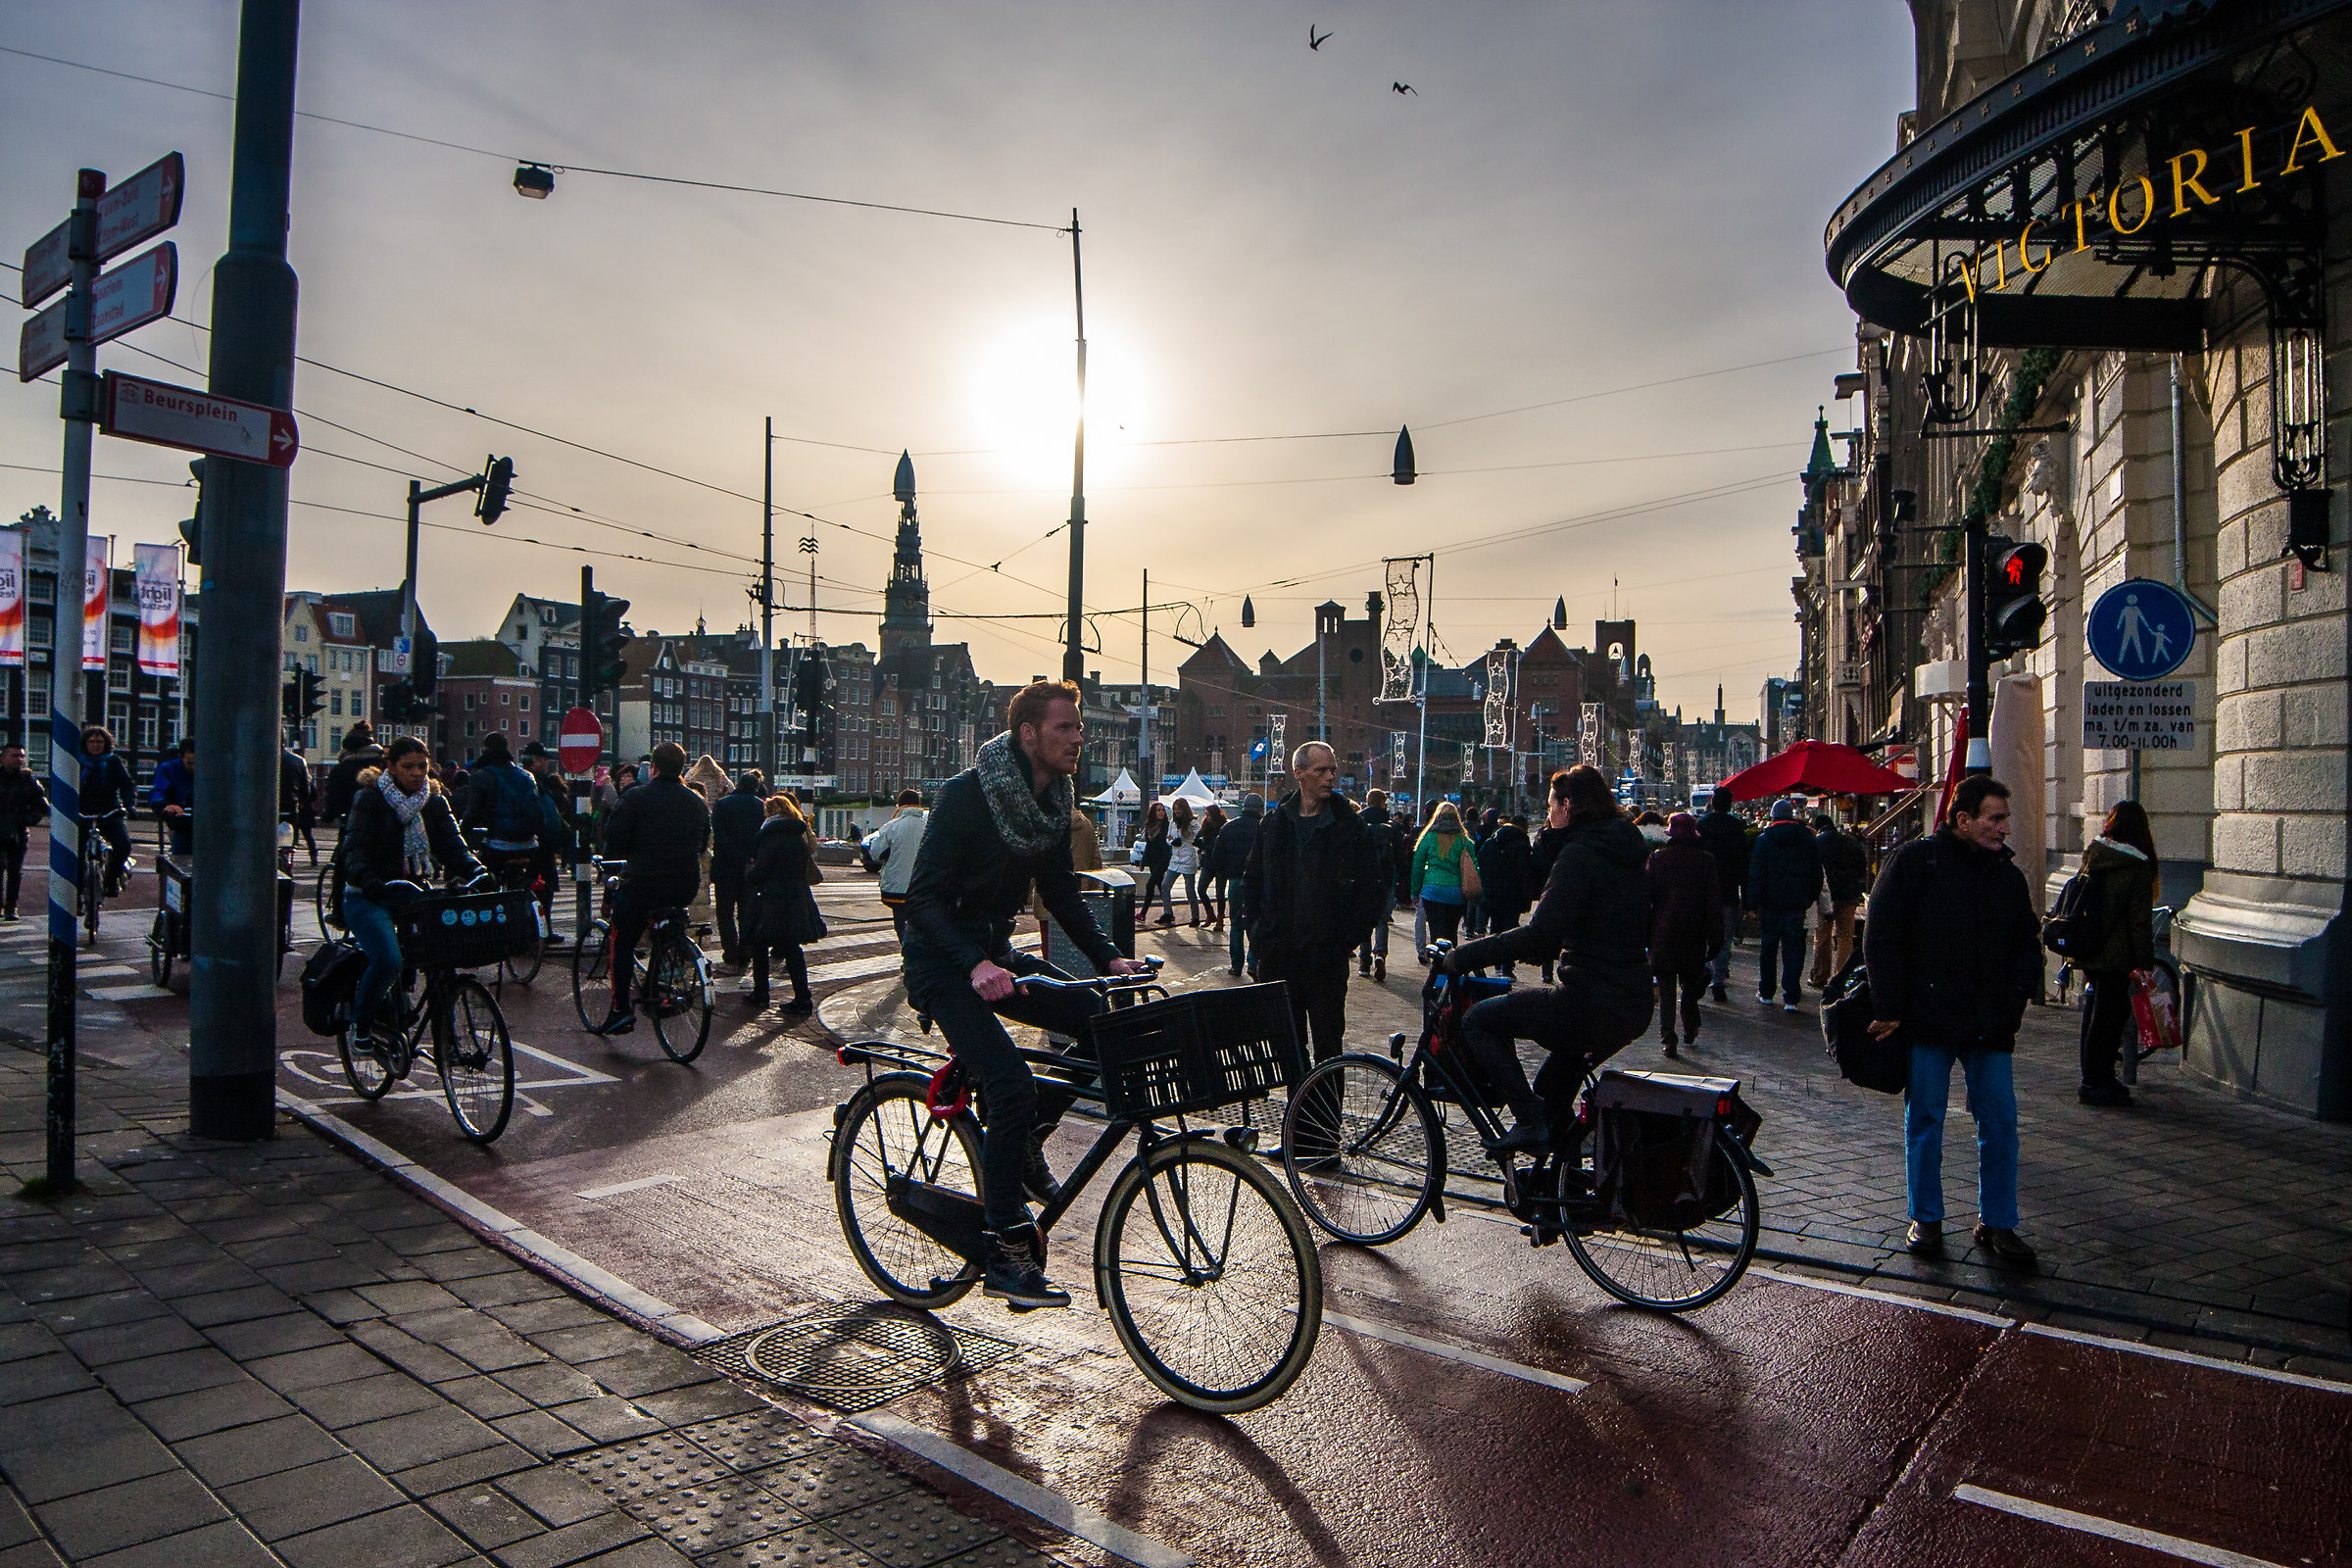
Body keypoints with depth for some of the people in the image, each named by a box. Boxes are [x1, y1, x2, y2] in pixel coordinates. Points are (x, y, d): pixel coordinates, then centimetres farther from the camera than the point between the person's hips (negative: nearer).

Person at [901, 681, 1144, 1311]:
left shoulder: (1055, 799, 2)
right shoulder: (966, 793, -20)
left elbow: (1060, 891, 9)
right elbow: (923, 897, -23)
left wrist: (1108, 956, -3)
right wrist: (975, 964, -37)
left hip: (995, 953, 7)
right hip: (942, 962, -7)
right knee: (1010, 1083, -22)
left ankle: (1023, 1144, 10)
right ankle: (1005, 1255, -11)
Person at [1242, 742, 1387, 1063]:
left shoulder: (1351, 825, -1)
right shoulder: (1275, 823, 8)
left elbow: (1372, 886, -1)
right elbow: (1253, 880, 15)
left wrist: (1351, 936, -7)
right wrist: (1258, 927, 6)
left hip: (1327, 954, -3)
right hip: (1278, 953, 3)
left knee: (1328, 1040, 1)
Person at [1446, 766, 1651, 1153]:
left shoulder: (1579, 855, -16)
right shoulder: (1627, 852, 12)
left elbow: (1540, 935, -26)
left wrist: (1465, 956, -20)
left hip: (1591, 1003, -10)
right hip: (1632, 1008, 10)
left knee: (1479, 1019, 1)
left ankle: (1530, 1121, -3)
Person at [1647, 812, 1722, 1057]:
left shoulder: (1657, 857, -4)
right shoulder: (1706, 860, -2)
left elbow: (1647, 896, -3)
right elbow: (1715, 902, -1)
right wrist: (1715, 939, 4)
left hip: (1663, 933, -1)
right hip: (1694, 936, 1)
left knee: (1666, 990, 3)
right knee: (1690, 986, 18)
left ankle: (1667, 1039, -5)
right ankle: (1690, 1033, 27)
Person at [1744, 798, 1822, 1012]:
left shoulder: (1764, 839, -4)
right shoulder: (1808, 840, 4)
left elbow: (1756, 874, -8)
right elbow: (1817, 875, 8)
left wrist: (1753, 904, -5)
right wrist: (1809, 900, 15)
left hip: (1771, 905, -1)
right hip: (1797, 906, 1)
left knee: (1767, 949, 12)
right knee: (1793, 952, 3)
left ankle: (1766, 993, 20)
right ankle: (1790, 998, -2)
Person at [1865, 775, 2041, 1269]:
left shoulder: (2008, 873, 9)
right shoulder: (1915, 861, -6)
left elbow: (2027, 944, 16)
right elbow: (1882, 936, -8)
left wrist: (2015, 1002, 2)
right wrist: (1889, 1009, -11)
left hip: (1991, 1024, 4)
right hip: (1928, 1020, -4)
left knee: (2000, 1121, 5)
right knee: (1924, 1119, 6)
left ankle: (1997, 1223, 18)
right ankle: (1925, 1219, 19)